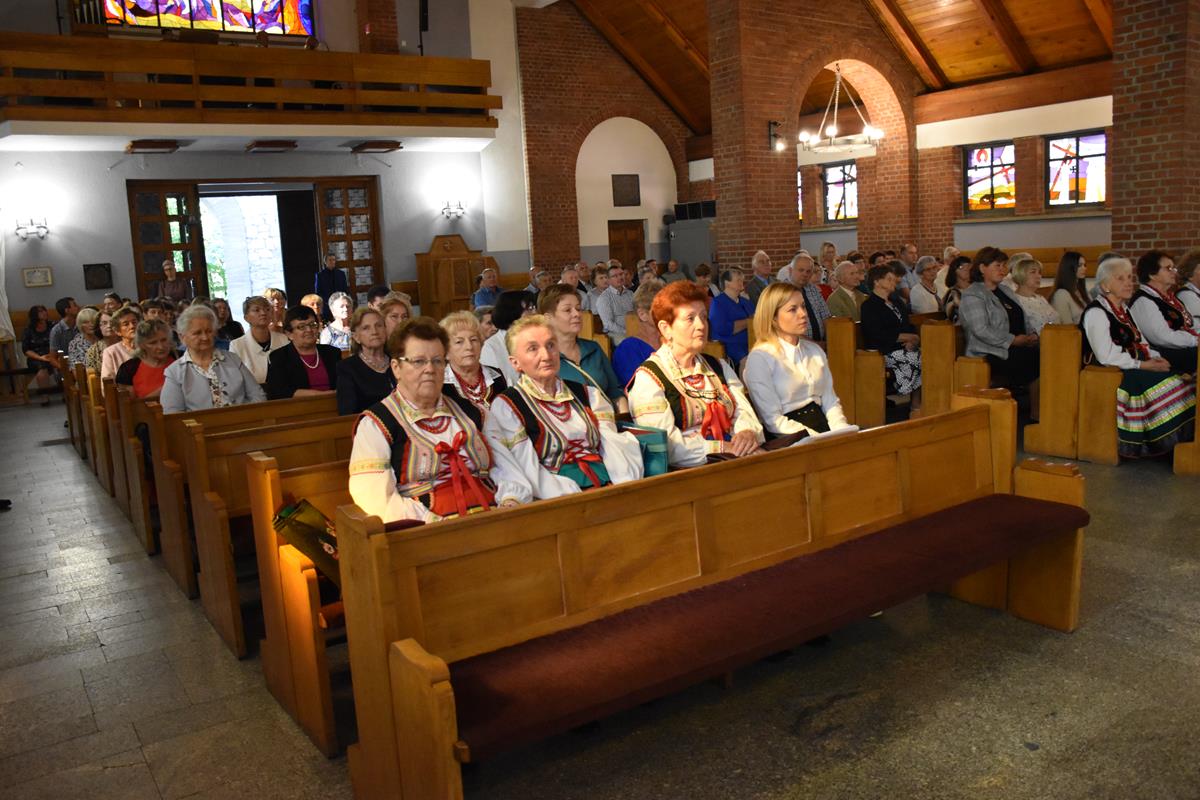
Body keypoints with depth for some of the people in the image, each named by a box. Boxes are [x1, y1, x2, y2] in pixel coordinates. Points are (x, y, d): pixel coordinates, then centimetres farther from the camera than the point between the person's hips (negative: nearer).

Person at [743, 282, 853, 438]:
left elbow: (830, 402, 13)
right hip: (788, 441, -7)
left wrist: (843, 434, -7)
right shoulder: (760, 358, -6)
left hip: (824, 427, 7)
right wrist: (820, 440, -20)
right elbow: (774, 421, -11)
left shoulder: (815, 350, 16)